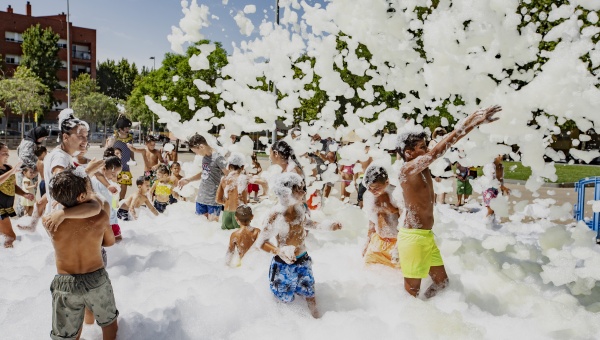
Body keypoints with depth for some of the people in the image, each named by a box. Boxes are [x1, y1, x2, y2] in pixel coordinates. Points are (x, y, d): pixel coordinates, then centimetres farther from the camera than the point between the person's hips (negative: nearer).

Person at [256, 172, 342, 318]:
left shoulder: (299, 209, -6)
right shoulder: (275, 216, -25)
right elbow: (260, 242, -20)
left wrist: (327, 226, 5)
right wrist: (279, 251, -36)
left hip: (304, 261, 5)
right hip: (284, 265, -5)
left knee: (310, 295, 16)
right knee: (287, 300, 13)